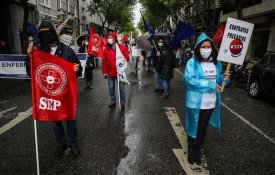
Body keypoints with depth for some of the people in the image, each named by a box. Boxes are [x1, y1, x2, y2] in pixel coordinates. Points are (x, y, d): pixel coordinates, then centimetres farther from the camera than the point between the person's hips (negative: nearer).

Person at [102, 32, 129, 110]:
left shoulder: (122, 48, -4)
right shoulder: (106, 49, 2)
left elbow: (126, 58, -1)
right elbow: (104, 61, 1)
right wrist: (104, 72, -2)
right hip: (110, 72, 2)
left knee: (121, 88, 6)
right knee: (111, 88, 11)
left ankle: (122, 102, 20)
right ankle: (113, 101, 27)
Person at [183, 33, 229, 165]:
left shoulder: (216, 63, 3)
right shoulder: (192, 62, -14)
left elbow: (218, 81, 12)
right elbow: (188, 80, -26)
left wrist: (224, 79, -11)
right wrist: (209, 84, -26)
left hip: (210, 103, 4)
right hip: (195, 102, -4)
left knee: (203, 129, 19)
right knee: (193, 127, 14)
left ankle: (197, 151, 41)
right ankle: (191, 150, 38)